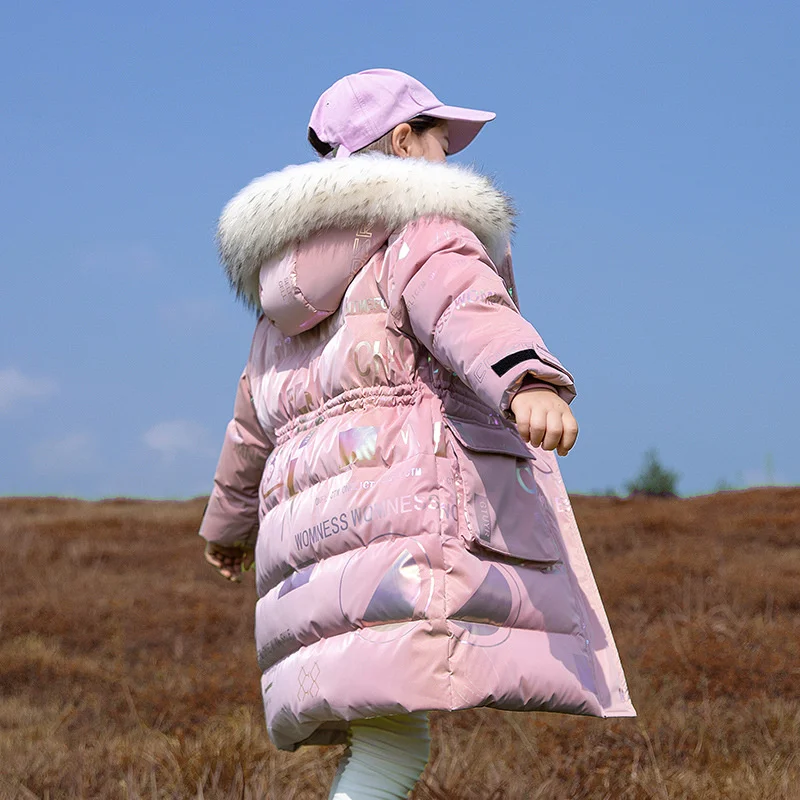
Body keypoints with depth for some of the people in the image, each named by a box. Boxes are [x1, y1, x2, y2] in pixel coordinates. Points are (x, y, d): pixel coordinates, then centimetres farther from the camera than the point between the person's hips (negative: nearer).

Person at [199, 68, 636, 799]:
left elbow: (256, 421, 41)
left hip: (313, 515, 8)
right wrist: (531, 385, -36)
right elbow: (468, 310, -18)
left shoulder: (301, 286, 29)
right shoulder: (425, 233, 6)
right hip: (424, 504, -8)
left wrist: (230, 520, 56)